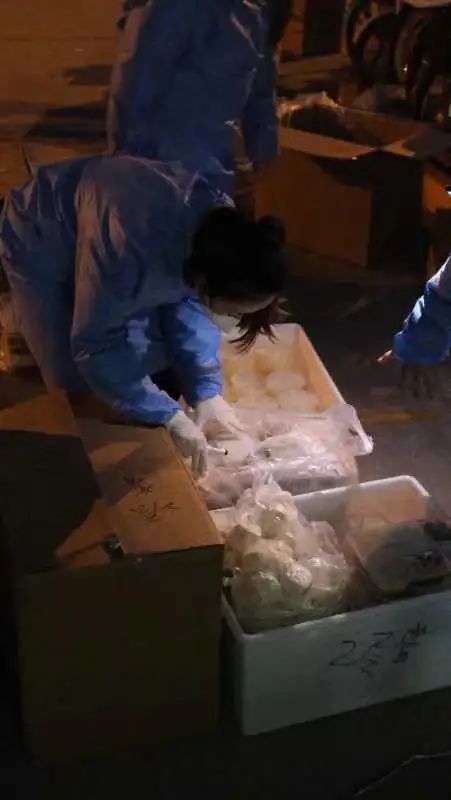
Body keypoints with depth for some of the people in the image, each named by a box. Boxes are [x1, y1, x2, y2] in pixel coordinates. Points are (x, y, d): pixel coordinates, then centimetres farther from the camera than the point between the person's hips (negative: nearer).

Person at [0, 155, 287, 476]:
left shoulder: (222, 227, -25)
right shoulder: (128, 253, -45)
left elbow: (189, 302, -8)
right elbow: (93, 349, -30)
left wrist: (207, 389, -15)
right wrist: (170, 418, -30)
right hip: (40, 248, -5)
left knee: (148, 360, -2)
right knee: (77, 381, -4)